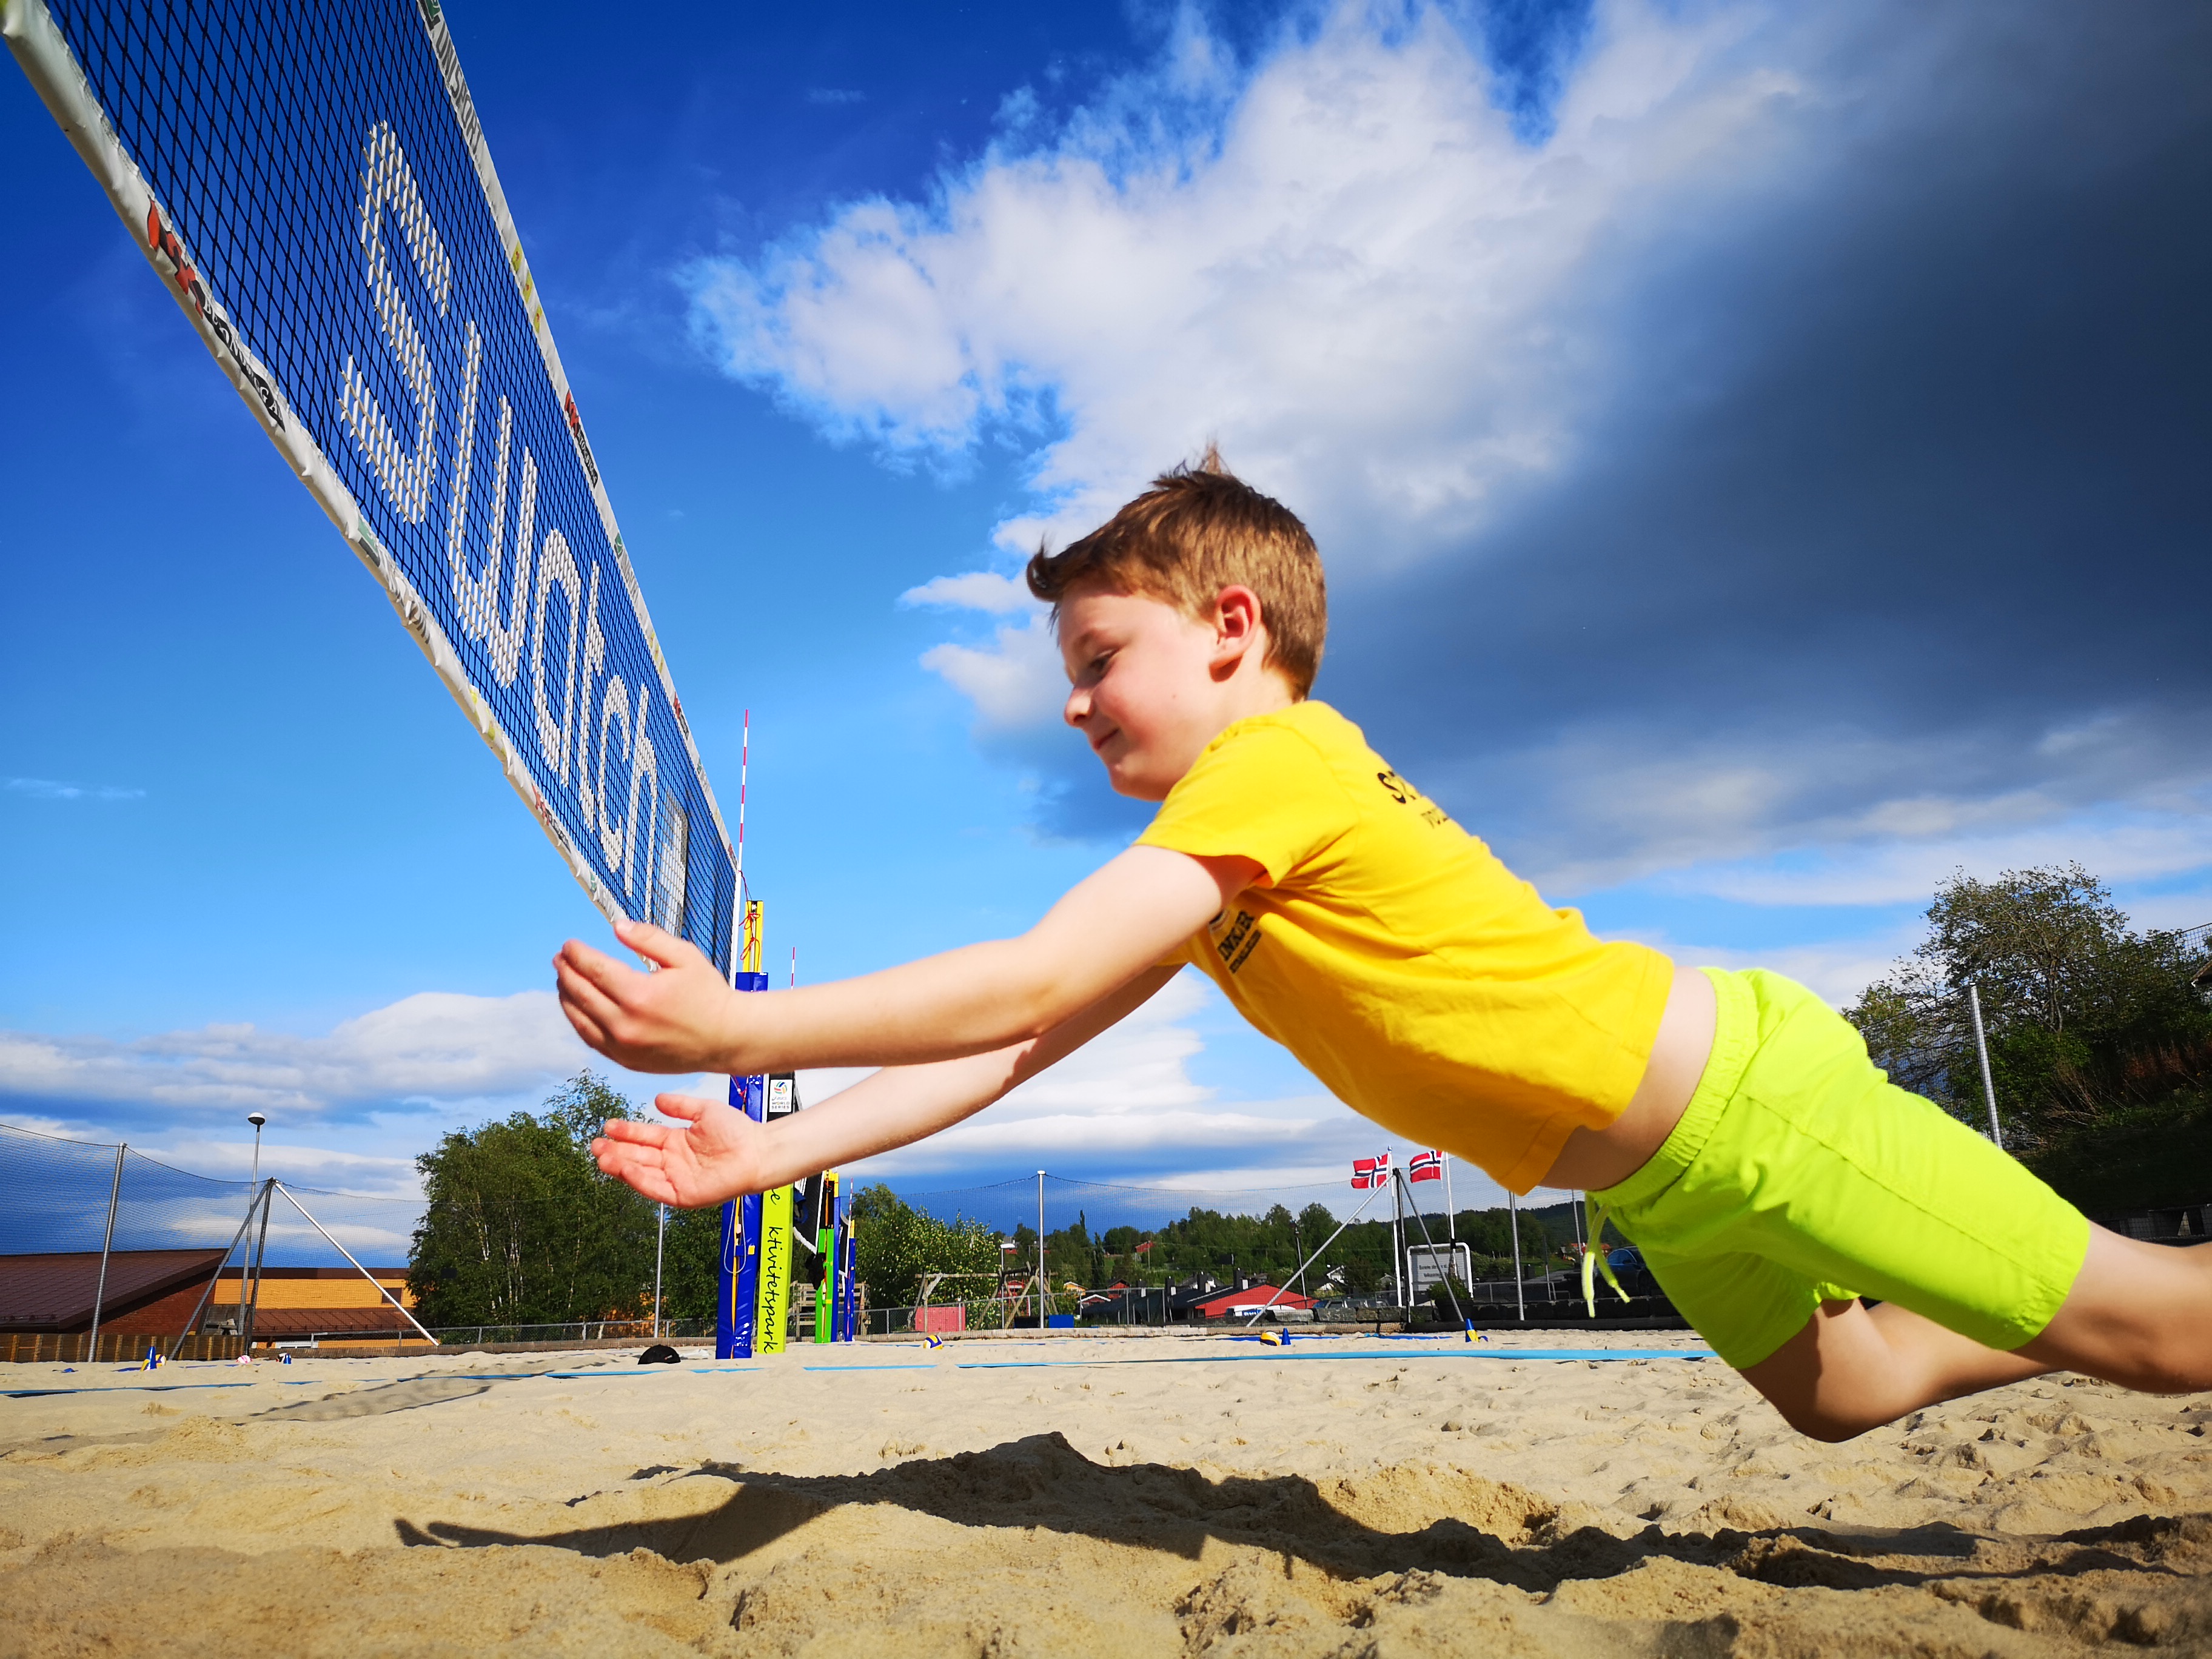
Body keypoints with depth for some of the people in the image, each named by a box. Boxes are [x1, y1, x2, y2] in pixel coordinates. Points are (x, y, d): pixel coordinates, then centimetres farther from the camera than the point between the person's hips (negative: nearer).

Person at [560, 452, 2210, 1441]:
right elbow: (1022, 1043, -1)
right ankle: (2047, 1325, 46)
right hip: (1665, 1185, 9)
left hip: (1742, 1104, -9)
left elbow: (1030, 980, -33)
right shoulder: (1207, 871, 3)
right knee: (1844, 1389, 28)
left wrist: (740, 1029, -27)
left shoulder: (1270, 763, -25)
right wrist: (776, 1151, -5)